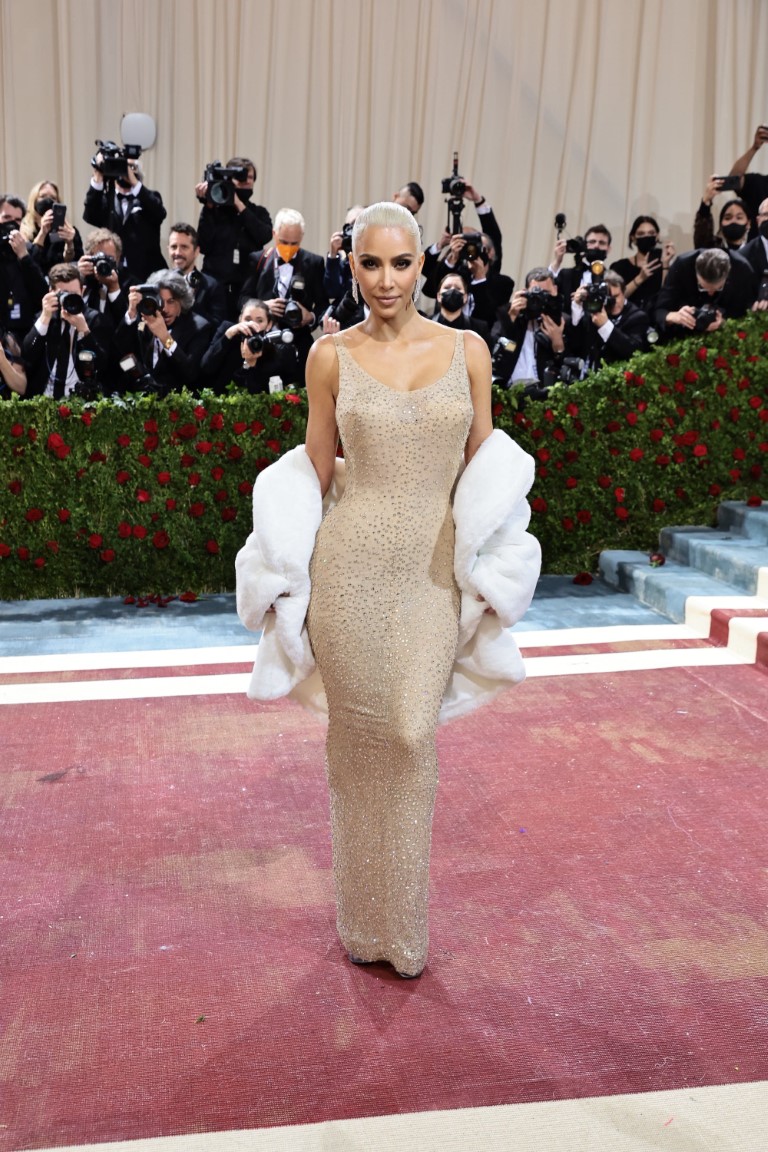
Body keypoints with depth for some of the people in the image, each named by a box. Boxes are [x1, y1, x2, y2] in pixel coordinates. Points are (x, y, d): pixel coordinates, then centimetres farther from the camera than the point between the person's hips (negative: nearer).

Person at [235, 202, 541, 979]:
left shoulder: (467, 350, 4)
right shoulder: (331, 356, 1)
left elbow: (484, 471, 8)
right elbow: (314, 472, 6)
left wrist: (486, 566, -2)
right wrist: (290, 569, 2)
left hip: (435, 572, 1)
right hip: (351, 567, -1)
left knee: (410, 738, 4)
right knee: (358, 739, 9)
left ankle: (404, 924, 26)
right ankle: (363, 921, 29)